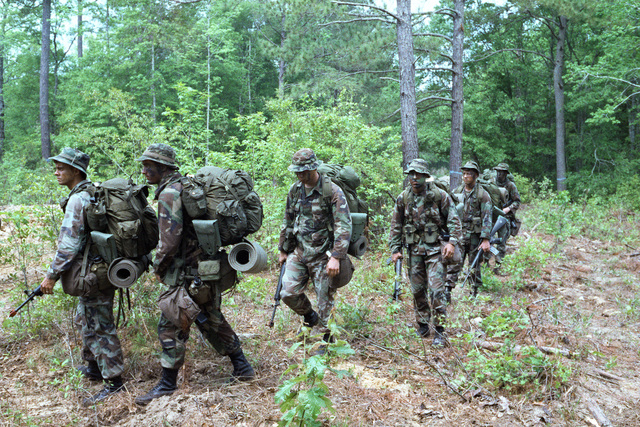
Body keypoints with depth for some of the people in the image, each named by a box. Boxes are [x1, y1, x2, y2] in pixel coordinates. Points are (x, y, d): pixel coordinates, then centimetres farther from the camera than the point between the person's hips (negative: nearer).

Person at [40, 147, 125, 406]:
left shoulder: (77, 200, -19)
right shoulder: (94, 193, 11)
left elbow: (69, 244, -22)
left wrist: (52, 275, -15)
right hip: (100, 268, 10)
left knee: (99, 326, -3)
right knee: (87, 320, 23)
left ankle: (114, 380, 4)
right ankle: (93, 367, 37)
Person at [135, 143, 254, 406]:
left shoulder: (169, 193, -17)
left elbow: (169, 240, -23)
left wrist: (158, 267, -7)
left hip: (187, 272, -10)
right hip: (207, 266, 10)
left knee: (171, 326, 1)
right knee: (211, 319, 19)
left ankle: (168, 385, 11)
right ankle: (242, 367, 27)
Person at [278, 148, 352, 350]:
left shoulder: (333, 192, -14)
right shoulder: (295, 190, 5)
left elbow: (344, 226, -18)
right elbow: (288, 221, 17)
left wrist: (336, 257, -25)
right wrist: (283, 250, 18)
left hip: (322, 255, -5)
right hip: (299, 251, 5)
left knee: (325, 299, 1)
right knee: (288, 293, -2)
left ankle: (328, 338, 21)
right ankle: (309, 315, 28)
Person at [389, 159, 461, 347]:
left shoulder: (440, 196, -6)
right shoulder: (403, 198, 3)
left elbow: (454, 220, -2)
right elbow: (396, 226, 10)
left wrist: (452, 242, -13)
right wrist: (395, 249, 6)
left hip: (435, 248, -4)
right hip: (414, 249, 4)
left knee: (436, 289, -9)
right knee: (417, 290, 9)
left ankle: (439, 331, 0)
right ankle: (422, 326, 24)